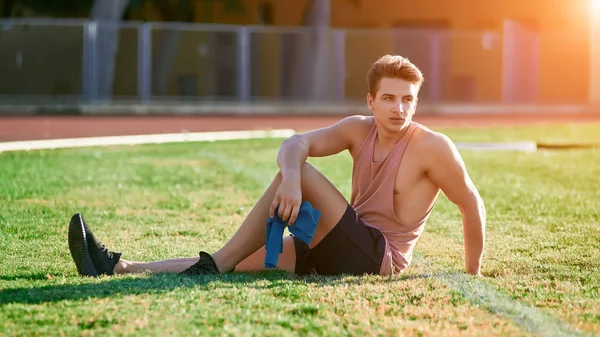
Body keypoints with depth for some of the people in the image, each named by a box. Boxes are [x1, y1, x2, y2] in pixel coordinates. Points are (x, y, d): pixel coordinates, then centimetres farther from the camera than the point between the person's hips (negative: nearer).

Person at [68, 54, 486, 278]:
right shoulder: (359, 130, 5)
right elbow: (297, 144, -10)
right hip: (341, 253, 7)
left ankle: (215, 265, -22)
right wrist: (290, 178, -33)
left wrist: (475, 274, 2)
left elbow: (473, 204, -2)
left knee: (303, 174, -24)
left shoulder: (433, 147, -9)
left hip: (379, 259, -7)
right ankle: (120, 268, -16)